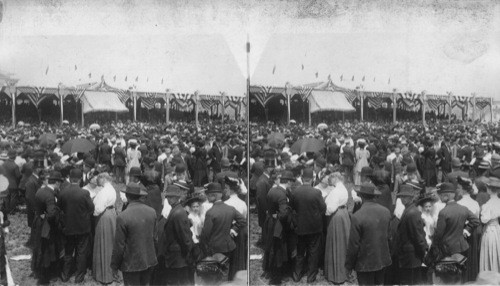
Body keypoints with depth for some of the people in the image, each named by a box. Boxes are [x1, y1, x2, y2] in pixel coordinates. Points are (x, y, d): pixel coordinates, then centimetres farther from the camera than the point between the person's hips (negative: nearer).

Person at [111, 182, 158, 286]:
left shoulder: (122, 217, -20)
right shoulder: (152, 211, -5)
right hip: (149, 261, 5)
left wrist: (114, 265, 0)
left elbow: (119, 245, -14)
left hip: (131, 264, -5)